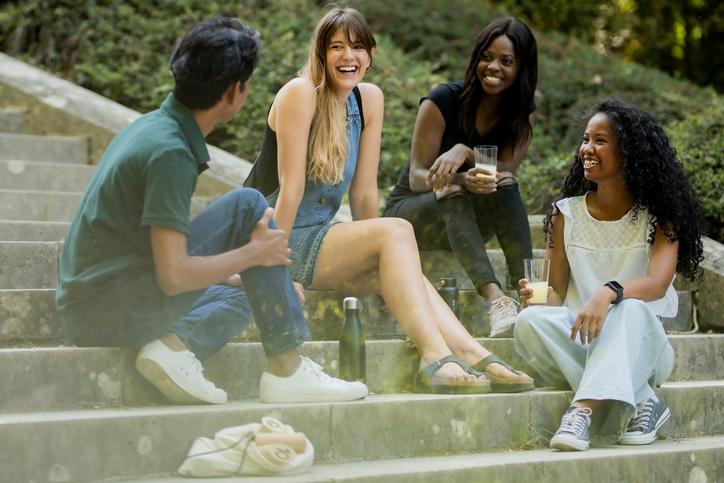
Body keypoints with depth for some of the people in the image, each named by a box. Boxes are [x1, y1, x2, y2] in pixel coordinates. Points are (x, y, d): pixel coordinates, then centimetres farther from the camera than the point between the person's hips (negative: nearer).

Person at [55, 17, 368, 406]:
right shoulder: (170, 152, -19)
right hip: (114, 311, -10)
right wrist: (254, 253, -10)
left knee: (236, 299, 30)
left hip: (90, 311, 10)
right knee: (247, 207, -10)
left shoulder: (153, 126, 11)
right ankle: (287, 370, -10)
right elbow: (174, 275, -25)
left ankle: (174, 345, -3)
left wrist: (248, 278, 20)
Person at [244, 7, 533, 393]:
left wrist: (362, 256, 5)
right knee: (396, 232, -23)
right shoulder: (301, 92, -15)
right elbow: (291, 188, -18)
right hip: (278, 240, -6)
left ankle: (473, 356, -28)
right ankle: (436, 358, -35)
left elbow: (364, 192, 6)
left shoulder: (369, 99, 5)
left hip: (318, 238, 6)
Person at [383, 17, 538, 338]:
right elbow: (417, 177, -19)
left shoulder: (522, 112, -3)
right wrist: (462, 180, -41)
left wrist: (465, 152, -38)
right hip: (411, 211, -3)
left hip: (467, 222, 3)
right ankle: (496, 299, -55)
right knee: (454, 194, -36)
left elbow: (506, 170, -18)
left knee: (504, 186, -28)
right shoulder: (444, 101, -16)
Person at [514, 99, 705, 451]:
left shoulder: (658, 216, -1)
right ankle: (641, 403, -27)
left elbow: (658, 283, -19)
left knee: (631, 309, -36)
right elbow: (557, 291, 6)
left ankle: (583, 411, -47)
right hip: (579, 344, 3)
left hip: (642, 346, -3)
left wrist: (608, 293, -40)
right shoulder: (567, 214, 8)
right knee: (531, 321, -29)